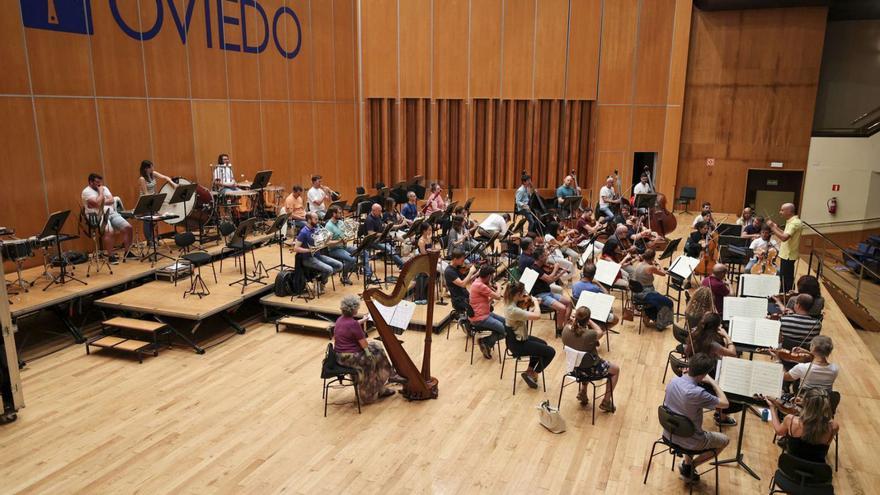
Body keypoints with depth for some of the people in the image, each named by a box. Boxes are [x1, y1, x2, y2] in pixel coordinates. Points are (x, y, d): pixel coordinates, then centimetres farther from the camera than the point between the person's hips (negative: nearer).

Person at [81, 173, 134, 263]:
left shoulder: (104, 188, 18)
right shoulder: (86, 192, -3)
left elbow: (112, 200, 4)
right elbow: (98, 203, -18)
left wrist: (102, 202, -10)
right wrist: (101, 192, -5)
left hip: (111, 213, 7)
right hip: (98, 217, -7)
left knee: (128, 227, -11)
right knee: (109, 231, -34)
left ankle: (127, 252, -4)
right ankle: (111, 256, -25)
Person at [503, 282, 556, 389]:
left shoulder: (510, 303, -4)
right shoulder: (514, 310, -33)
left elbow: (528, 315, 9)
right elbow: (537, 316, -36)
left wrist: (532, 305, -4)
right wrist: (535, 302, -20)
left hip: (516, 338, 10)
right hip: (518, 344, -10)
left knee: (542, 344, 31)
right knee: (551, 352, -1)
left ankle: (529, 371, 35)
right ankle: (533, 375, 12)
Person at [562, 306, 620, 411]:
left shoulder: (566, 330, -21)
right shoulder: (589, 335, -36)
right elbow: (600, 332, -13)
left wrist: (574, 320, -13)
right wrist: (589, 321, -12)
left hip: (574, 365, 6)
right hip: (590, 368, -5)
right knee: (616, 369, 22)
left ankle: (582, 391, 39)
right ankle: (606, 402, 31)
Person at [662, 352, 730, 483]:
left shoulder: (673, 381, -14)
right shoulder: (698, 393, -34)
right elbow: (725, 403, -19)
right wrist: (712, 382, -8)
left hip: (669, 434, 6)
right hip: (689, 441, -6)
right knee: (725, 440, 21)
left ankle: (687, 463, 32)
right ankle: (689, 467, 17)